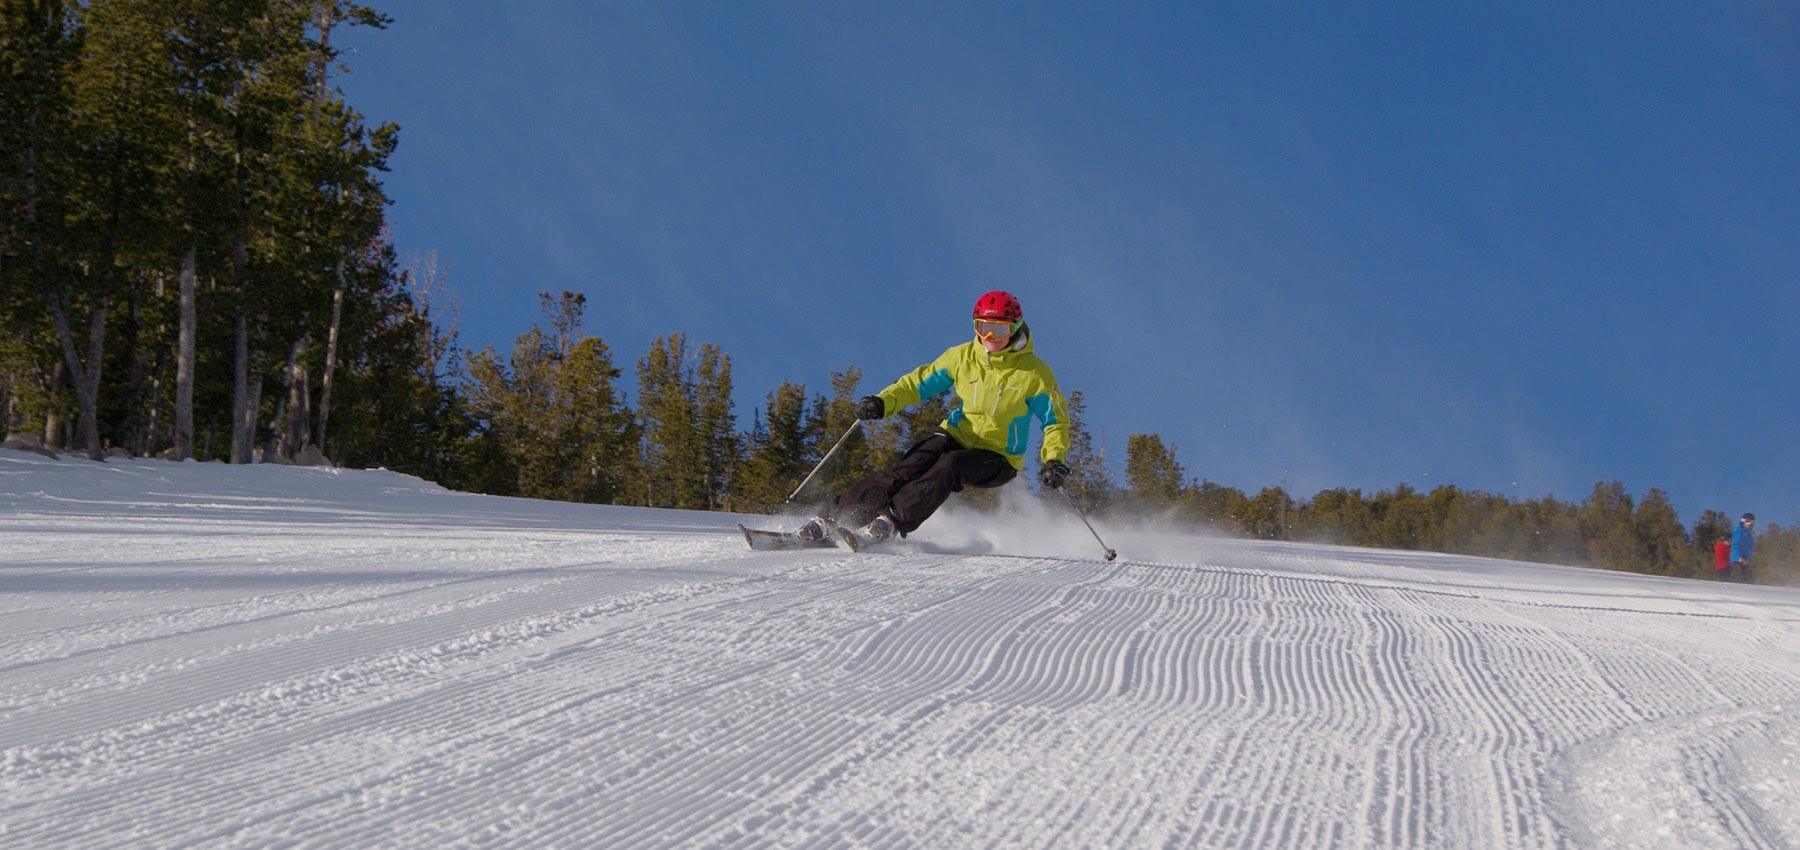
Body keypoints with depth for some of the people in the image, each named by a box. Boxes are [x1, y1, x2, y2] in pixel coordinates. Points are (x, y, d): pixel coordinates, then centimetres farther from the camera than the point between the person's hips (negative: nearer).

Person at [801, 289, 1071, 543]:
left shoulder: (1033, 373, -12)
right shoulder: (962, 357, -3)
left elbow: (1056, 420, -7)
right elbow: (921, 382, 5)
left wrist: (1054, 460, -24)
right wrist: (884, 402, -12)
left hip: (997, 459, -2)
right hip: (956, 436, 2)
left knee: (950, 465, -35)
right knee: (908, 470, -25)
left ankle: (894, 519, -43)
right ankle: (832, 513, -34)